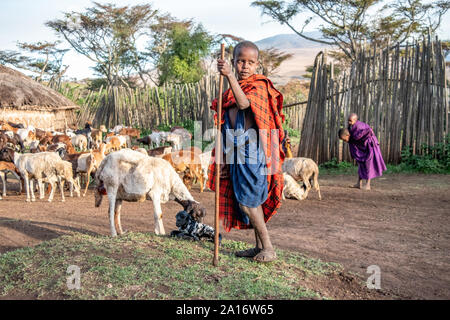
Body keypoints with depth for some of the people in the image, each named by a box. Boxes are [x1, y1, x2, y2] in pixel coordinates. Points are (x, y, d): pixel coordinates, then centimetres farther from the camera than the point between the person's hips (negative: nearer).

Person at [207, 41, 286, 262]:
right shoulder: (230, 92, 17)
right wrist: (223, 158, 17)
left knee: (247, 201, -8)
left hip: (252, 152, -8)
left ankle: (268, 248, 6)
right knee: (252, 201, 12)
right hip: (236, 154, 8)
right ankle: (259, 247, 22)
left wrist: (230, 76, -32)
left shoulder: (260, 86, -5)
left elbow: (244, 103, -27)